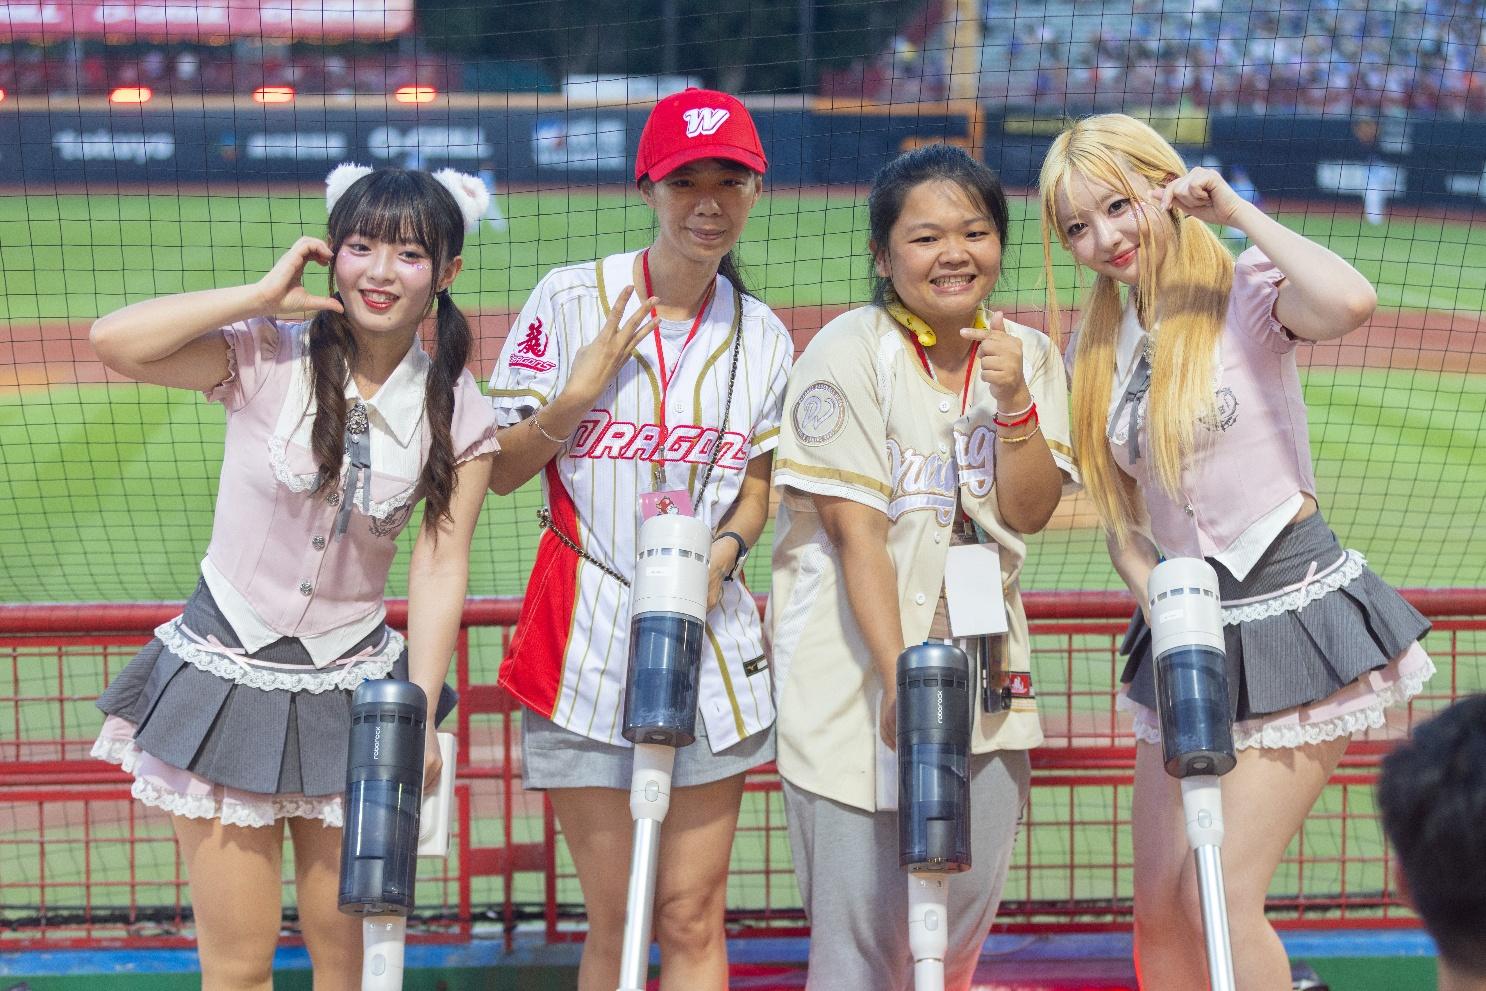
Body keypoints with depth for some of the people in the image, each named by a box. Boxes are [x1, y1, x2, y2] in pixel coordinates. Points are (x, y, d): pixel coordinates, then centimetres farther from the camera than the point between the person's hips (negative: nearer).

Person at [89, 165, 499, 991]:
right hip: (229, 667, -2)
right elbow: (116, 341, -23)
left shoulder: (460, 417, -2)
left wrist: (420, 716, -13)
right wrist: (264, 295, -18)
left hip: (351, 687, 2)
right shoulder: (267, 358, -9)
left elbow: (441, 565, -5)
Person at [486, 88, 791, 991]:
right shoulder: (568, 300, -4)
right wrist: (573, 400, -17)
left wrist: (728, 546, -3)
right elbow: (501, 471, 0)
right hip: (586, 636, -2)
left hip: (709, 635, 2)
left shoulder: (763, 337, 5)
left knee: (693, 918, 3)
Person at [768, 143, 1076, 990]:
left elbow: (1029, 513, 1)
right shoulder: (850, 353, -9)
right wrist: (898, 675, -19)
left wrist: (1013, 403, -14)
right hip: (860, 670, -5)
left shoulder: (1028, 356, 8)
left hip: (983, 663, 5)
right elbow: (856, 530, -13)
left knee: (972, 899, 10)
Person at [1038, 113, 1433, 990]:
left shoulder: (1245, 295, -10)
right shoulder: (1097, 347, 8)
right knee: (1160, 907, 9)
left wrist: (1237, 211, -21)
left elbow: (1350, 302, -34)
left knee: (1221, 899, -9)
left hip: (1295, 617, -6)